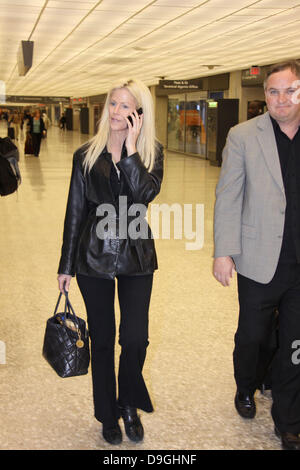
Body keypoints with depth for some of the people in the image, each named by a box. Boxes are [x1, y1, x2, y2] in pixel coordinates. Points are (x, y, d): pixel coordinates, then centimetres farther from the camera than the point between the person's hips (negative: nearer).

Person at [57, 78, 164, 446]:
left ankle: (130, 404, 26)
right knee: (102, 340, 10)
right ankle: (108, 415, 30)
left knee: (135, 339, -3)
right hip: (94, 255, 1)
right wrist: (66, 265, 6)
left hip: (136, 256, 0)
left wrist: (130, 148, -19)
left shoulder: (151, 152, 0)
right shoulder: (86, 156, 1)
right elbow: (75, 212, 4)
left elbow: (146, 192, -20)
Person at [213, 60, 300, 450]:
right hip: (260, 262, -1)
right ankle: (246, 389, 45)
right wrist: (223, 252, -7)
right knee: (252, 336, 15)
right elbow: (227, 198, -3)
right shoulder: (243, 136, -3)